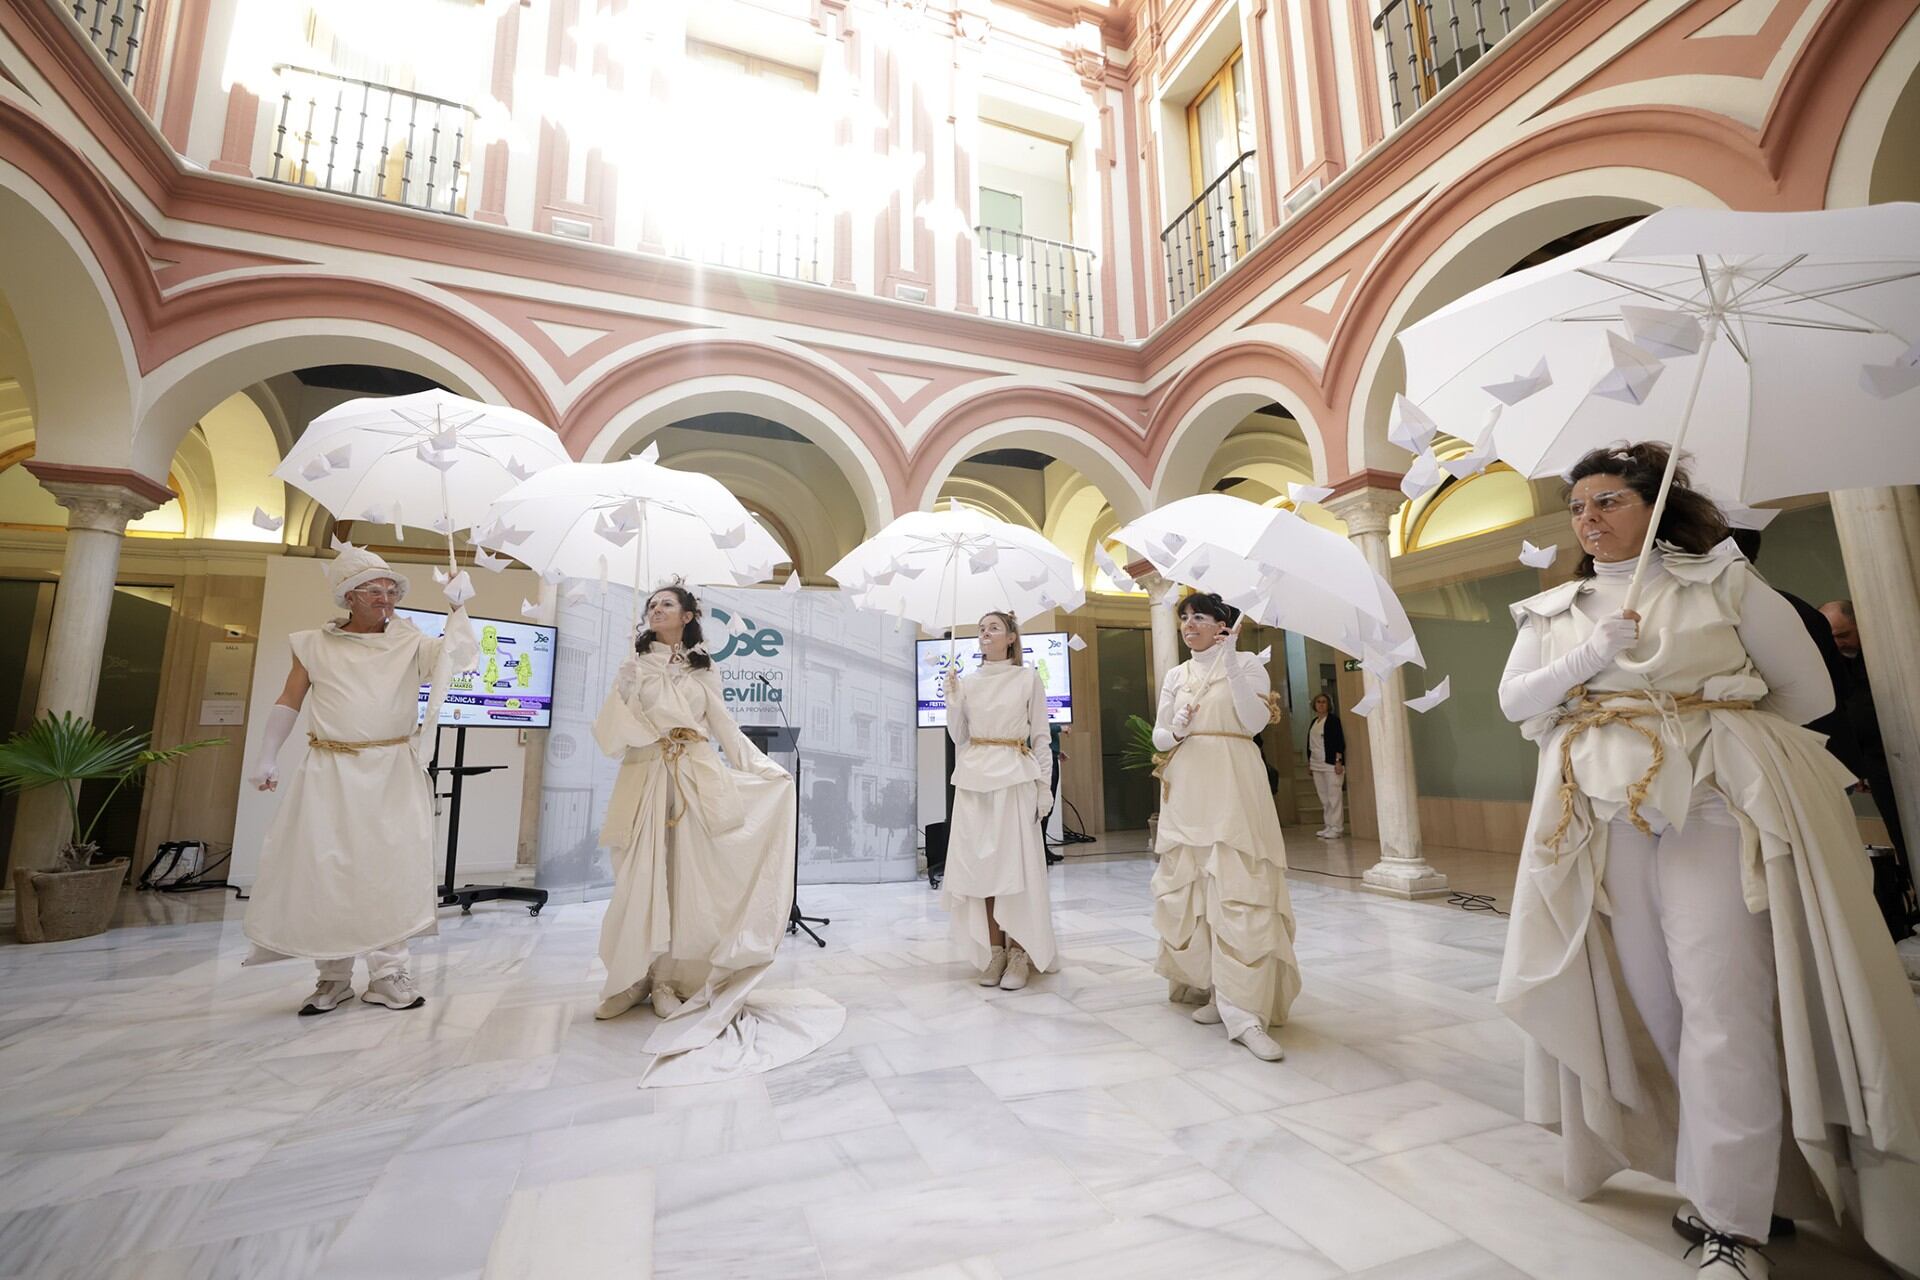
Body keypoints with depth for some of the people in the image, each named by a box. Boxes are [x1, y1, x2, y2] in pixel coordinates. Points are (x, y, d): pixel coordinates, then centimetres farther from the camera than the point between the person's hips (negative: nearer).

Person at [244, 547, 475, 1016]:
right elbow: (288, 704, 11)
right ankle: (334, 976, 18)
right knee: (325, 870, 4)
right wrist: (267, 757, 8)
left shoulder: (410, 643, 3)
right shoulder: (315, 646, 6)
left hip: (394, 774, 0)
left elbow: (456, 656, -12)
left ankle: (387, 972, 11)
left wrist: (458, 607, -19)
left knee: (392, 868, 1)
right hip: (331, 773, 1)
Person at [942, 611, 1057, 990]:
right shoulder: (967, 681, 10)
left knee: (1016, 863, -3)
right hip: (974, 777, 3)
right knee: (980, 863, 3)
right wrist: (953, 699, -3)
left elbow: (1041, 736, 2)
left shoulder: (1028, 678, 2)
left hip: (1014, 777, -3)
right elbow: (959, 737, 9)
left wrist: (1044, 784, -4)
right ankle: (994, 951, 14)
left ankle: (1020, 954, 8)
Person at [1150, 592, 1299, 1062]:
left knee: (1239, 890, -9)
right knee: (1189, 889, 6)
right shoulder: (1175, 676, 15)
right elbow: (1158, 736, 15)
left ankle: (1243, 1010, -7)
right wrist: (1176, 730, -7)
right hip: (1186, 788, 5)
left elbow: (1254, 721, -10)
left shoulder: (1246, 663, 4)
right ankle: (1213, 988, 21)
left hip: (1233, 785, -4)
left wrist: (1231, 662, -15)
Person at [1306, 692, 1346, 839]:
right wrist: (1309, 762, 18)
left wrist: (1339, 761, -17)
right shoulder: (1314, 722, 16)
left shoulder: (1333, 719, -4)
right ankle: (1328, 826, 15)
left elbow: (1340, 742, -10)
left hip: (1331, 764, -7)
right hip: (1317, 765, 7)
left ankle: (1336, 828, -4)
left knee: (1334, 796, -7)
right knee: (1324, 797, 9)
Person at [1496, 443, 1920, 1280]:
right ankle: (1713, 1166, 31)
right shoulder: (1553, 611, 10)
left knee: (1723, 1003, -6)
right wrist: (1590, 656, -12)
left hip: (1717, 805, -3)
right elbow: (1513, 700, 0)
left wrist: (1708, 728, 6)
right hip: (1604, 817, 3)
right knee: (1641, 995, 10)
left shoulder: (1723, 582, 2)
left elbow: (1808, 692, 5)